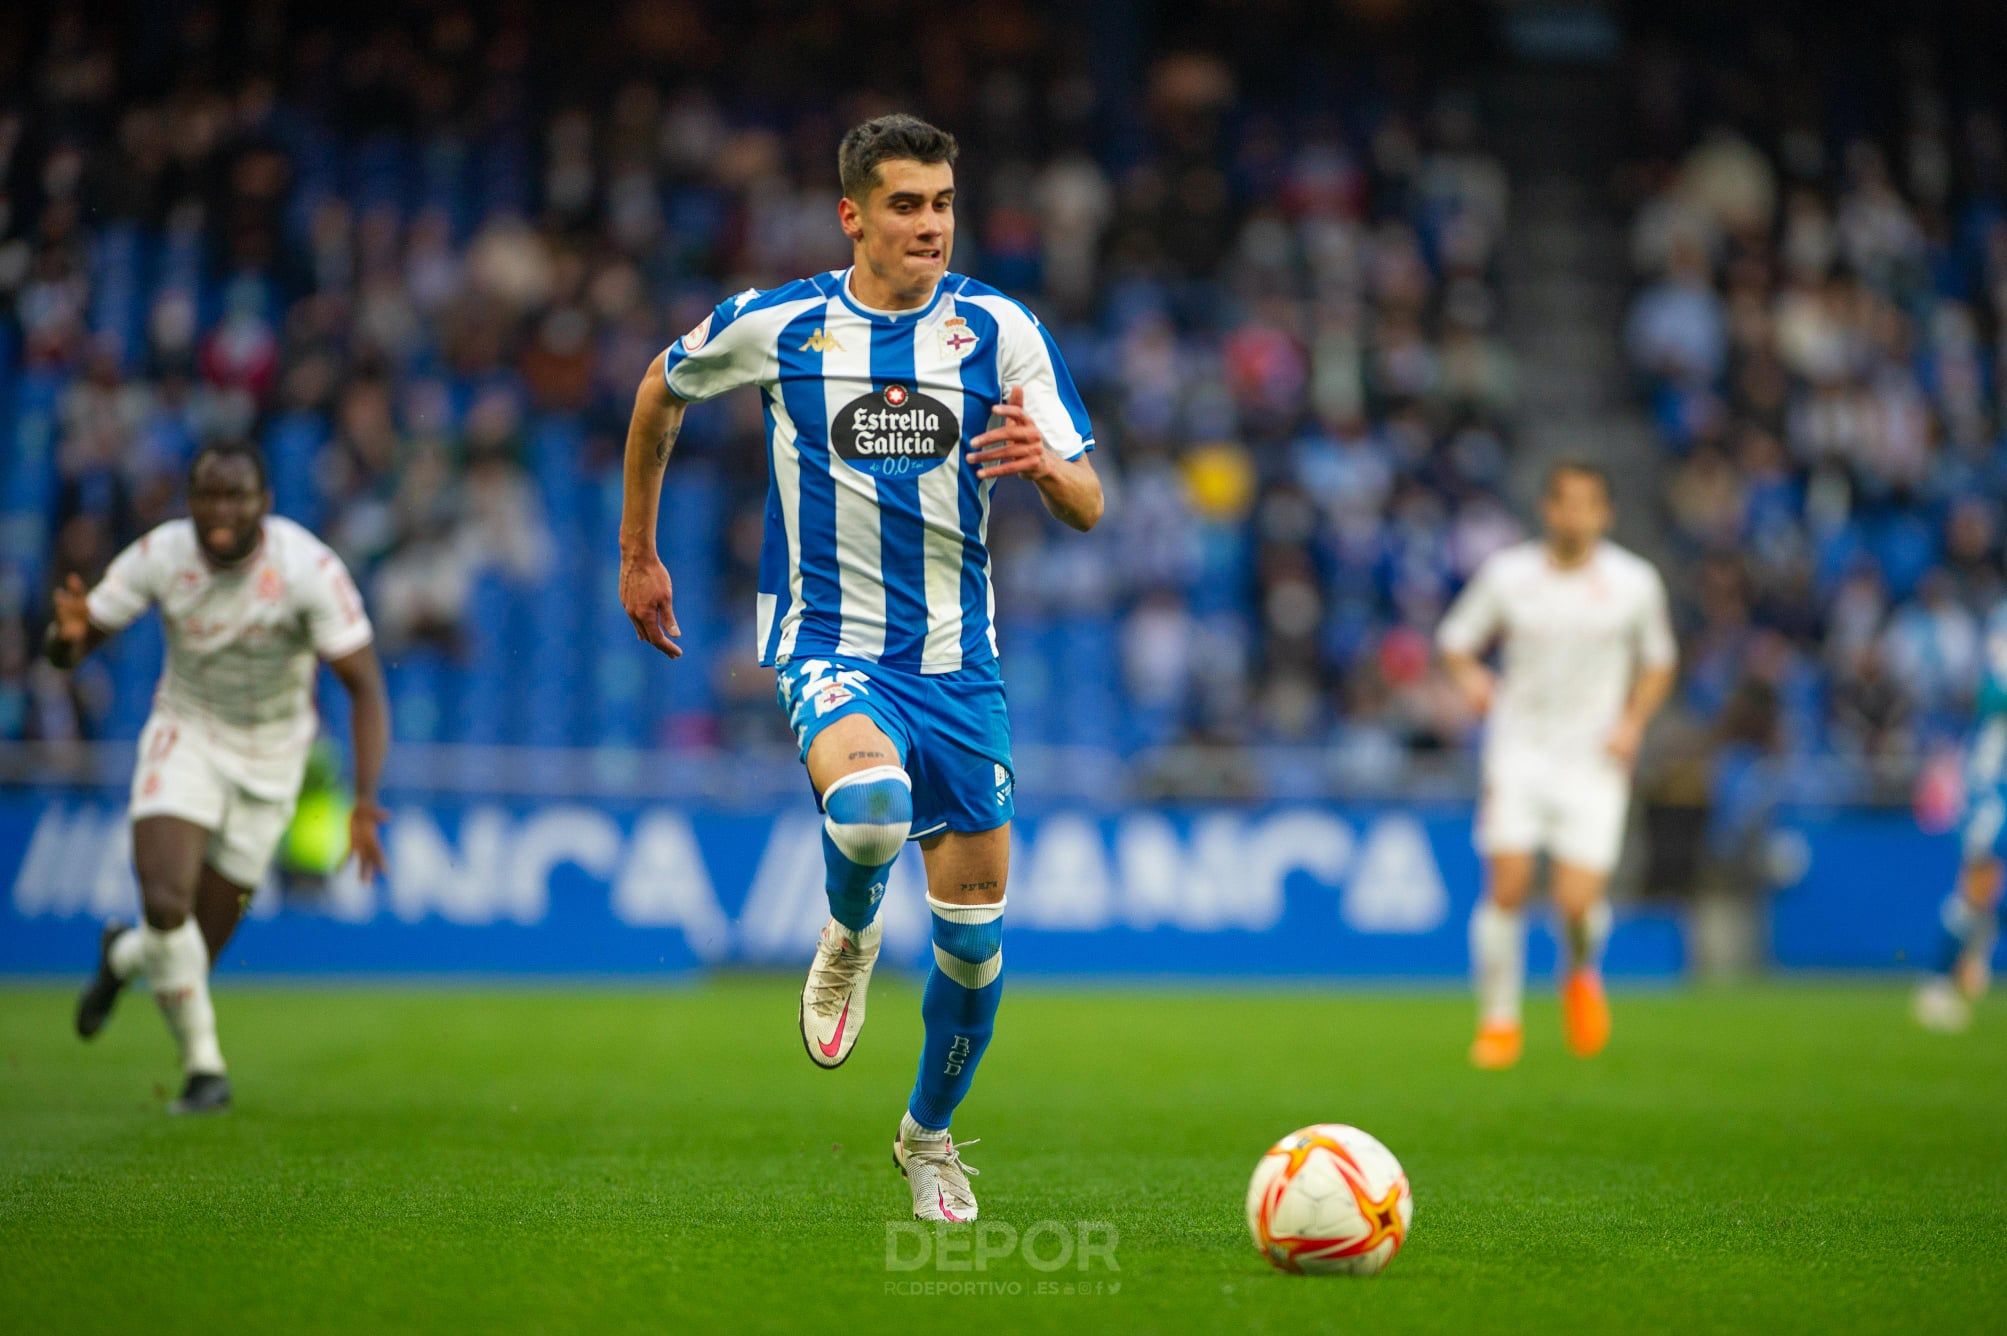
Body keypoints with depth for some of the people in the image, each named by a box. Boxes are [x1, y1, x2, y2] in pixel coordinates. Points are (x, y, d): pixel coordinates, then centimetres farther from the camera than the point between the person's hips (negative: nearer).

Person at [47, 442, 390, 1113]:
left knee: (199, 949, 3)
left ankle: (123, 955, 42)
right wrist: (69, 633, -34)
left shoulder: (310, 569, -23)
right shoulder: (159, 556, -15)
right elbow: (68, 651, -7)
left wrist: (363, 802, -34)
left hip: (268, 761, 0)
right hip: (184, 737, 1)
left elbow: (365, 687, -22)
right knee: (165, 903, -24)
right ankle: (202, 1064, -1)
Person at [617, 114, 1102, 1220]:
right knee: (868, 807, -35)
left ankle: (928, 1131, 32)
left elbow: (1088, 508, -4)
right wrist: (637, 552, 19)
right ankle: (848, 937, 1)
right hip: (829, 643, -2)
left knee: (975, 934, 4)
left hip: (956, 658, 3)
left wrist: (1044, 465, -28)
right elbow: (660, 393, 16)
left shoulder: (999, 330, -3)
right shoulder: (775, 326, -4)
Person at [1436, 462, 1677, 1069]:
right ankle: (1499, 1020, 4)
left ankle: (1581, 973, 24)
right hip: (1519, 750, 0)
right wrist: (1469, 674, -13)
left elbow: (1658, 660, 15)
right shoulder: (1506, 574, 0)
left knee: (1578, 901, -11)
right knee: (1507, 886, -14)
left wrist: (1633, 722, -1)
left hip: (1594, 761, 0)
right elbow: (1455, 640, 9)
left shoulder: (1635, 582, 1)